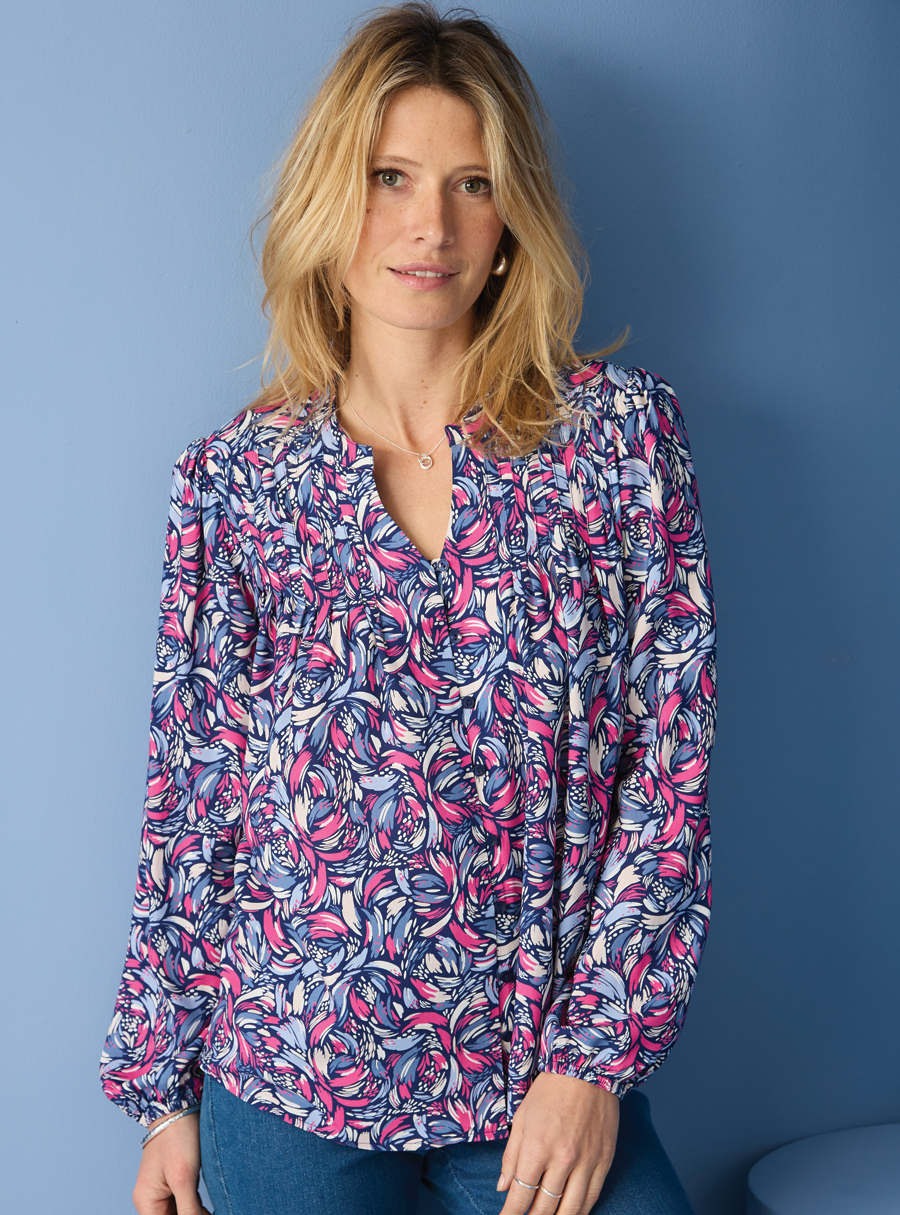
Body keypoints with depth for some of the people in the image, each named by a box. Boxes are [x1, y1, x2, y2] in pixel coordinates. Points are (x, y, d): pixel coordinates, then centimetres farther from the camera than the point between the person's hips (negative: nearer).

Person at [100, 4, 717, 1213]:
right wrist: (163, 1087, 4)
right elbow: (190, 794, 1)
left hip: (548, 1073, 0)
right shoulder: (234, 478, -3)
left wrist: (598, 1054, -9)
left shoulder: (624, 429, -5)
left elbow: (673, 756, -5)